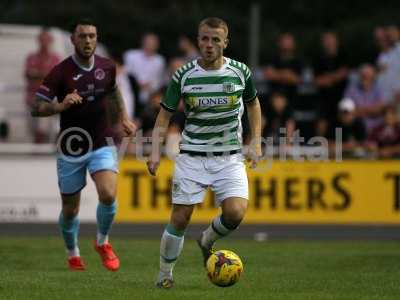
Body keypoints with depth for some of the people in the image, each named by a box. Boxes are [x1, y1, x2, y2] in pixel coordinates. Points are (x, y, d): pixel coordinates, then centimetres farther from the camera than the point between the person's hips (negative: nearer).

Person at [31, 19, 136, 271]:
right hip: (72, 147, -1)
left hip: (101, 144, 2)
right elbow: (36, 108, -13)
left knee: (108, 195, -21)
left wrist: (123, 118, 13)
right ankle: (73, 254, 35)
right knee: (70, 209, 8)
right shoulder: (61, 72, -13)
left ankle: (103, 243, 8)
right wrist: (61, 105, -30)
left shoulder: (107, 67, -1)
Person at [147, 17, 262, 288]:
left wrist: (256, 143, 9)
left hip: (230, 157, 1)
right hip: (192, 156, -1)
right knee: (180, 218, -5)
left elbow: (253, 104, 16)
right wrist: (155, 151, -8)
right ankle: (165, 274, 15)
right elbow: (165, 114, 3)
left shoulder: (240, 72, -3)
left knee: (235, 213, -18)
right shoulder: (184, 75, -6)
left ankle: (207, 241, 16)